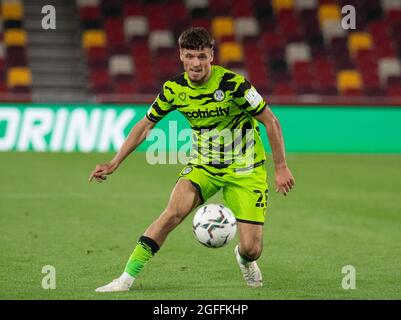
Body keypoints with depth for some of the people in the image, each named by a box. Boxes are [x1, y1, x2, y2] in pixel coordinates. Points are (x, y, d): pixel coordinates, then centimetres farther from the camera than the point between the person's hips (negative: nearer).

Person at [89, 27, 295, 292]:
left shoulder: (232, 83, -20)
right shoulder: (174, 89, -8)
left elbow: (271, 122, -11)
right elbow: (145, 125, 5)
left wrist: (281, 168, -11)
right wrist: (114, 164, 0)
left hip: (244, 169, -2)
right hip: (203, 166, 2)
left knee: (251, 248, -9)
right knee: (174, 212, -26)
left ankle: (245, 260, 32)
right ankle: (127, 278, -21)